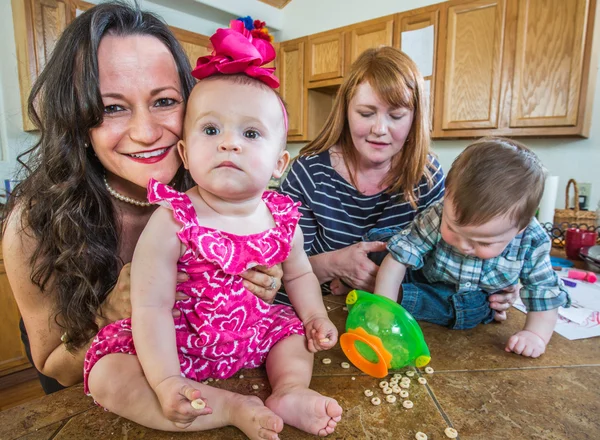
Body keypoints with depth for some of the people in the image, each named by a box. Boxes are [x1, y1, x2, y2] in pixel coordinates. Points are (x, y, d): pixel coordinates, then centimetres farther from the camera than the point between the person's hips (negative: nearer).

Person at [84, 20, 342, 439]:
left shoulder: (283, 218, -11)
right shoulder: (172, 222, -23)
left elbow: (299, 274, 8)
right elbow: (152, 307, -22)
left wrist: (317, 317, -1)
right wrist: (166, 382, -24)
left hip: (255, 332, 4)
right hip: (181, 342, -3)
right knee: (107, 377, -21)